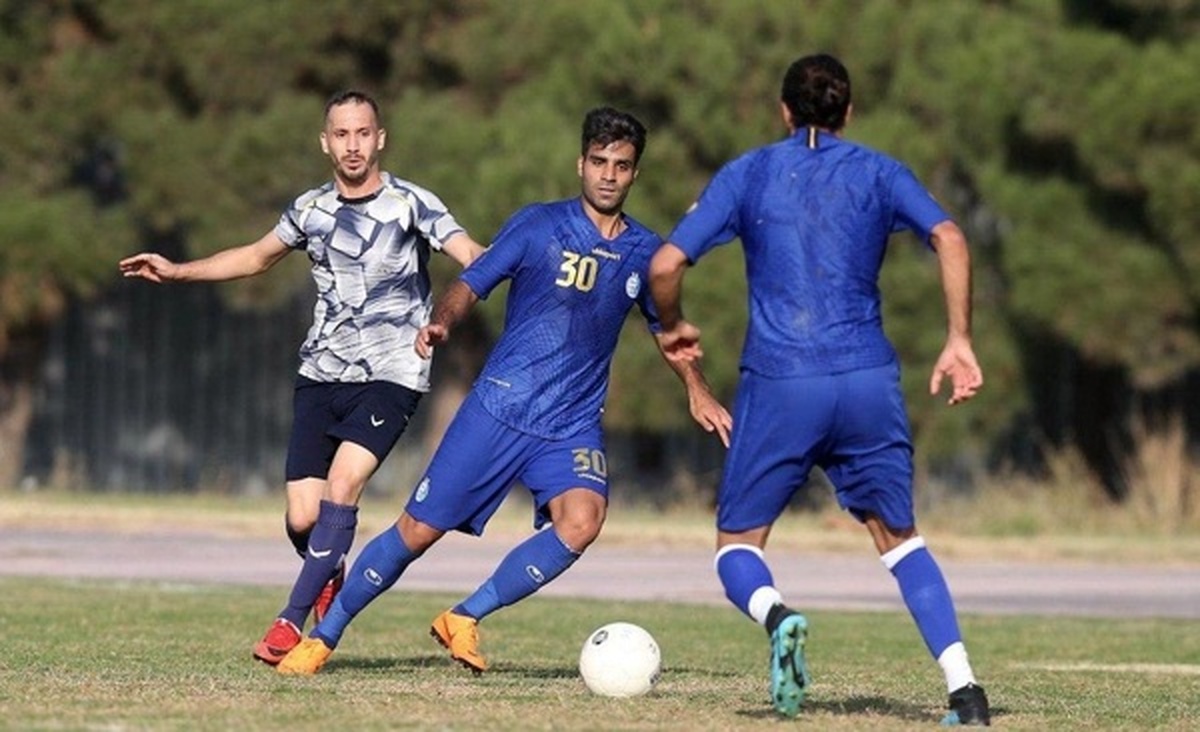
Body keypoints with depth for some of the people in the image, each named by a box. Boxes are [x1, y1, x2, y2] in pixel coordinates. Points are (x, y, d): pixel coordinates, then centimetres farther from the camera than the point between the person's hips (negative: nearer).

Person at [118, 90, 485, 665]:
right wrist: (176, 272, 24)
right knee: (303, 516, -5)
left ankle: (293, 618, -16)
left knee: (342, 483, -24)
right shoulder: (310, 210, 9)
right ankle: (329, 576, 30)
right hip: (321, 375, 4)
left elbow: (474, 257, -18)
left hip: (390, 377, -4)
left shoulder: (412, 205, -5)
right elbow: (257, 256, 27)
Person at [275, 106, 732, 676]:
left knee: (581, 521, -27)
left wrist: (698, 392, 8)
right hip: (500, 408, -2)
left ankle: (465, 619, -12)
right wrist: (441, 323, -24)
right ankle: (323, 637, 16)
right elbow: (471, 284, -2)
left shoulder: (644, 252, 7)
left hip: (574, 426, 2)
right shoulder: (539, 225, -3)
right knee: (419, 530, -3)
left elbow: (667, 328, 22)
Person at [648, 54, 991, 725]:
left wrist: (673, 328, 21)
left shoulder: (747, 175, 10)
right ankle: (964, 688, 2)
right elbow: (949, 237, -6)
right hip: (868, 380, 2)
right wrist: (960, 340, -3)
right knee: (897, 536, 18)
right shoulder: (878, 173, 11)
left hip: (778, 383, -1)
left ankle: (776, 615, -25)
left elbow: (666, 266, 2)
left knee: (738, 541, 11)